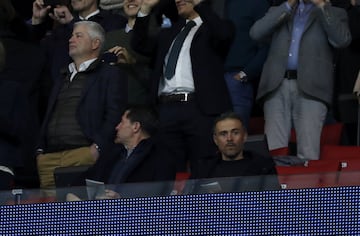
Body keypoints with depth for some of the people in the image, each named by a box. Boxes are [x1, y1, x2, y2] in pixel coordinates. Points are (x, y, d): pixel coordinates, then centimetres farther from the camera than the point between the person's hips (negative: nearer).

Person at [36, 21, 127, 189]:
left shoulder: (110, 75, 7)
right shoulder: (62, 78, 28)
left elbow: (114, 116, -5)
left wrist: (98, 147, -17)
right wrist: (40, 150, 11)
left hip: (83, 154, -6)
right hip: (49, 157, 6)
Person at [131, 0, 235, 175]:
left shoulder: (211, 27, 7)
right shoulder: (171, 31, 25)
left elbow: (224, 34, -15)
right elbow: (140, 45, 17)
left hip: (200, 109, -5)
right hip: (167, 109, 5)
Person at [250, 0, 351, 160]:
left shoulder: (333, 14, 16)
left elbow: (342, 40, -4)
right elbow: (256, 33, 4)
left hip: (310, 88, -2)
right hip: (277, 87, 2)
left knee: (308, 153, -11)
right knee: (274, 151, -5)